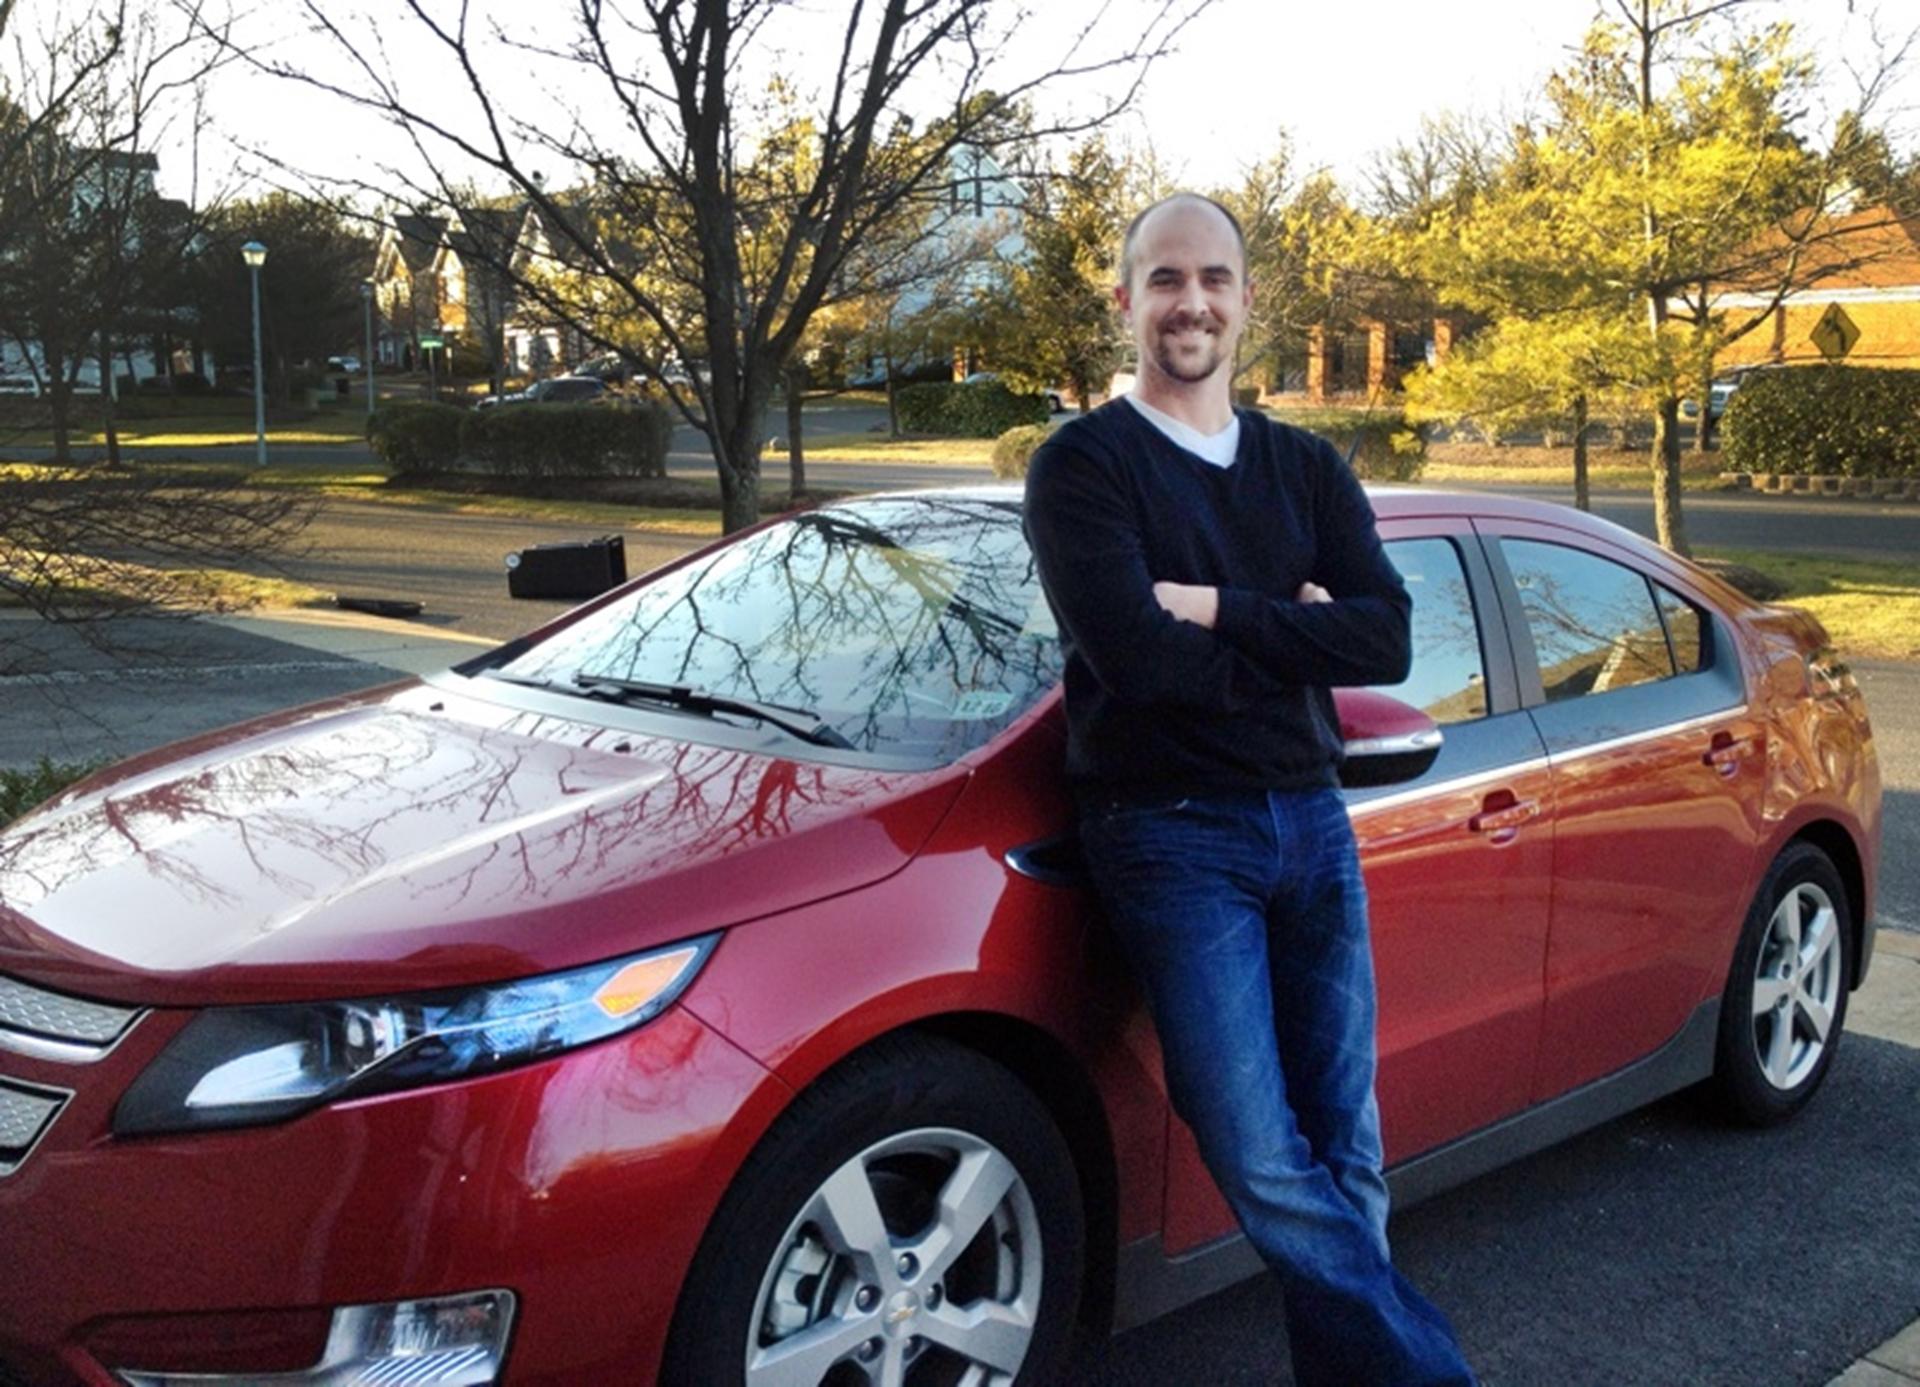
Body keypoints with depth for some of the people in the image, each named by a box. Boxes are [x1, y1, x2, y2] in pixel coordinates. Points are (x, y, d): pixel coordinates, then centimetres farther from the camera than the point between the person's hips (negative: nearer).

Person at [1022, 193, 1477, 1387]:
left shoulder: (1307, 470, 12)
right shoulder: (1084, 465, -2)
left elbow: (1387, 640, -4)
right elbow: (1132, 654, -18)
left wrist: (1218, 610, -13)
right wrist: (1291, 633, -7)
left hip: (1312, 820, 5)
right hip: (1175, 834, -5)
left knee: (1345, 1157, 9)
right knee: (1266, 1169, -10)